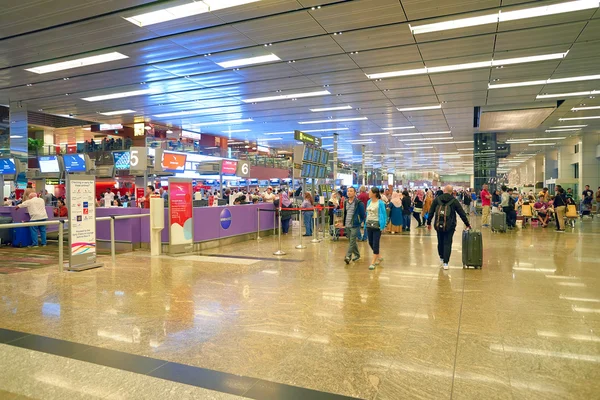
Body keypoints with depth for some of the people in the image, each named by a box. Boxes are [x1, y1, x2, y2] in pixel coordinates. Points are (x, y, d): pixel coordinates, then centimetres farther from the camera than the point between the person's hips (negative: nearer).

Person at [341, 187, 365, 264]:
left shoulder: (359, 203, -9)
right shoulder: (346, 202, 10)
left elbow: (363, 214, -3)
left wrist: (361, 222, -3)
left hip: (355, 225, -7)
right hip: (347, 225, 7)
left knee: (352, 241, -11)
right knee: (350, 241, 14)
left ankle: (348, 256, -14)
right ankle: (357, 255, 28)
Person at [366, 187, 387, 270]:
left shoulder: (380, 203, -11)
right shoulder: (369, 202, 7)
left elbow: (384, 215, -9)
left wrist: (382, 226, -13)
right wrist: (366, 223, 10)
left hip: (377, 225, -7)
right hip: (369, 225, 7)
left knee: (375, 244, -2)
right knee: (370, 243, 13)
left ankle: (373, 262, 4)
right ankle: (379, 257, 33)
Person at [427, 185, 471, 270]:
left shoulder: (437, 199, 2)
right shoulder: (454, 201, -1)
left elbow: (431, 212, 5)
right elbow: (462, 213, 3)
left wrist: (429, 223, 14)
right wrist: (467, 224, 11)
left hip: (438, 225, 2)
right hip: (449, 226, -2)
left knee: (440, 242, 18)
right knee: (447, 243, 2)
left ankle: (441, 258, 35)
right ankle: (445, 263, -2)